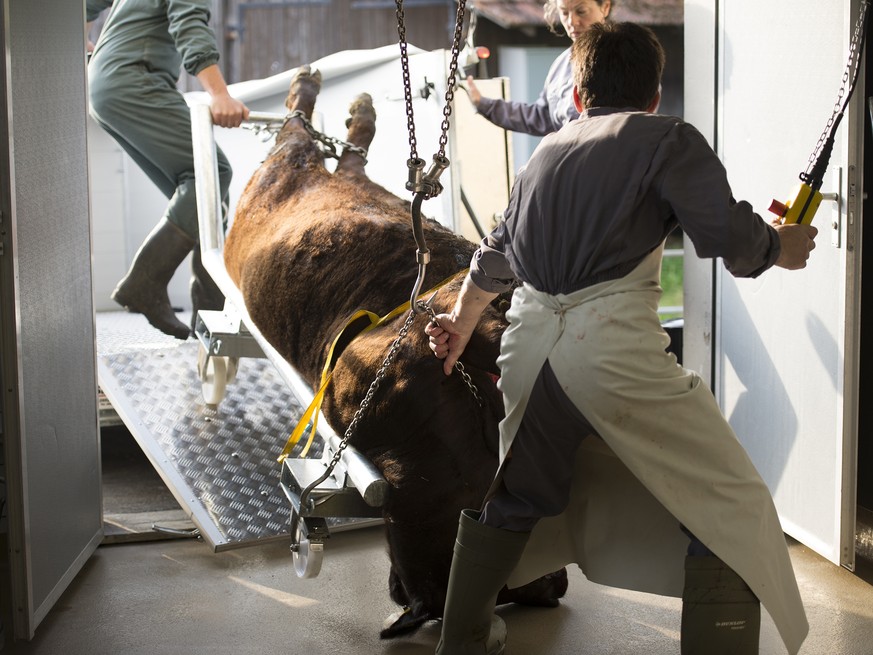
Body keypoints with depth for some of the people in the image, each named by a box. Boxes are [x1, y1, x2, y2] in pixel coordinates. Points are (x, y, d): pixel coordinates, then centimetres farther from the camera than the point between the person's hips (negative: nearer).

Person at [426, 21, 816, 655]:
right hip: (613, 344, -7)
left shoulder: (548, 148, 23)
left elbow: (495, 254, 36)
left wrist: (460, 325, 52)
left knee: (516, 492, 29)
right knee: (733, 508, 3)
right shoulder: (669, 138, 5)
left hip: (527, 342, 7)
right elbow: (730, 236, -6)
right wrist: (782, 246, 17)